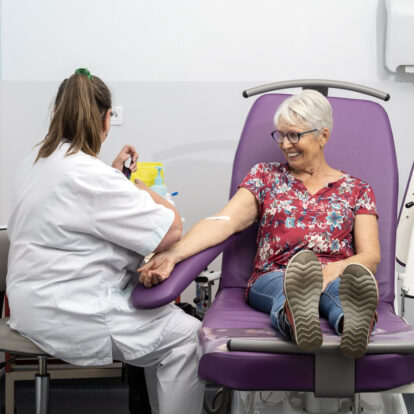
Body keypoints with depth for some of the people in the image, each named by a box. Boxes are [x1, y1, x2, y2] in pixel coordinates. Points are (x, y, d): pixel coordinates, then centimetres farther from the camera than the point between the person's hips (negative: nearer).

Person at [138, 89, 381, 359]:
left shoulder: (357, 190, 18)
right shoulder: (266, 176, 18)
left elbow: (371, 257, 7)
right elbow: (224, 222, 2)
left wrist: (336, 269, -18)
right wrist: (173, 254, -18)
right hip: (274, 278, 0)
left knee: (349, 286, -39)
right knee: (287, 286, -39)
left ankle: (353, 324, -73)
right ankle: (297, 316, -74)